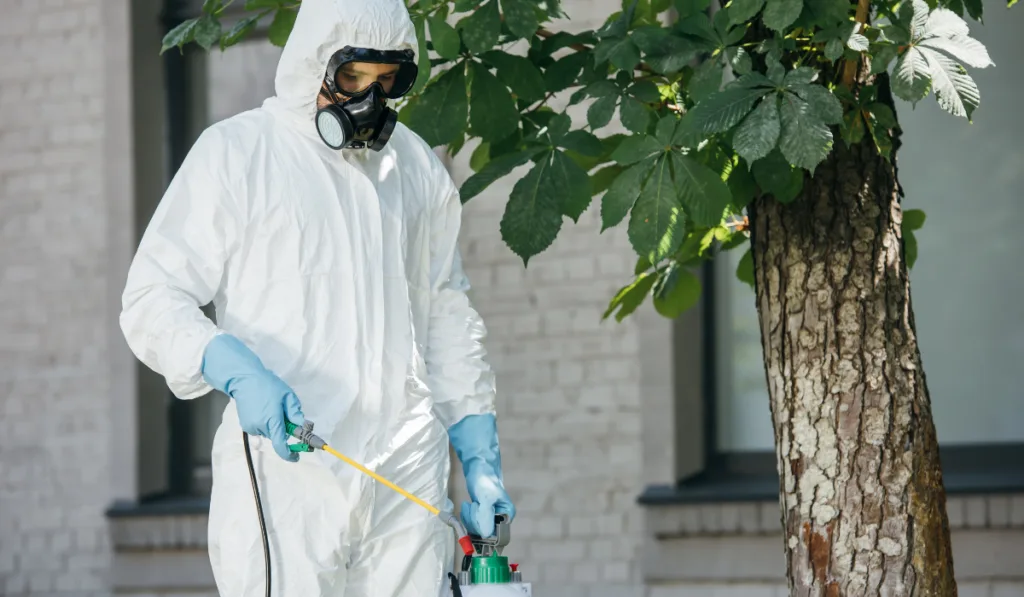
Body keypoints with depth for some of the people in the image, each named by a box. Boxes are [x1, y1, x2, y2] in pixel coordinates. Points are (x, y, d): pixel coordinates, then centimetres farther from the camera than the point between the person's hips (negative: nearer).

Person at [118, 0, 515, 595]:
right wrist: (237, 373, -21)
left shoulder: (420, 168, 16)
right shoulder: (235, 152, 1)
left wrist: (481, 461, 16)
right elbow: (153, 300, -3)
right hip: (284, 468, -4)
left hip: (408, 476, 4)